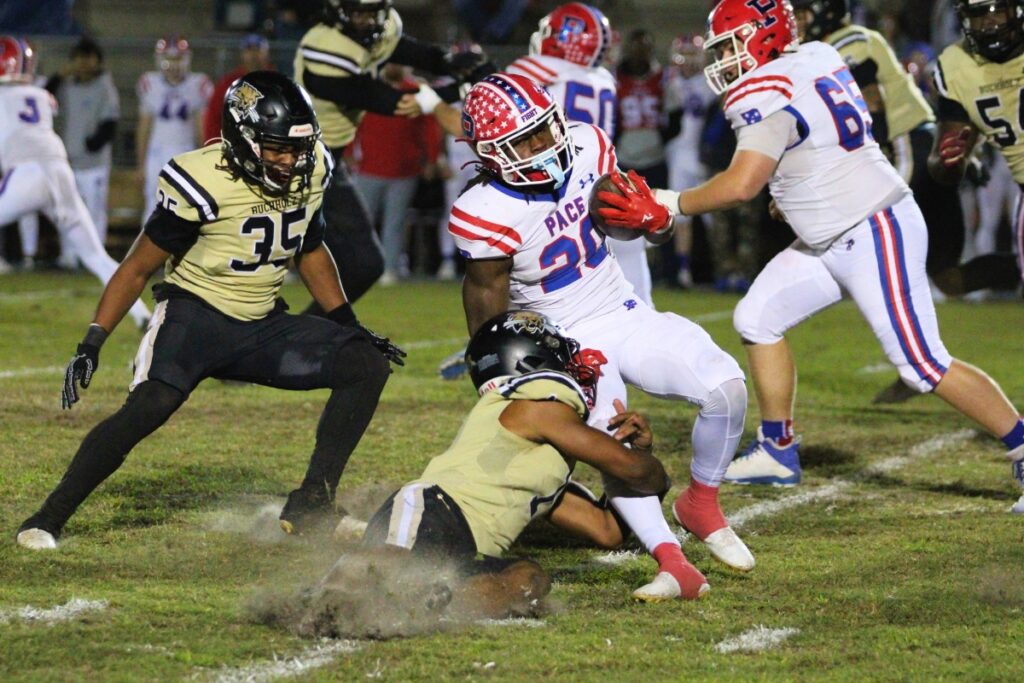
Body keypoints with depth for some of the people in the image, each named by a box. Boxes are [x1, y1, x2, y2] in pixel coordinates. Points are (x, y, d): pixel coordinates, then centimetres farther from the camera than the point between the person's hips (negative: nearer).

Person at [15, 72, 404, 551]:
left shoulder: (310, 170, -2)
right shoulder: (205, 184, -20)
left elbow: (311, 251, 17)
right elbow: (139, 267, -12)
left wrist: (350, 326, 13)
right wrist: (92, 344, -18)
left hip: (264, 325, 6)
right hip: (196, 313, -6)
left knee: (367, 364, -7)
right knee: (149, 406, -31)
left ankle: (309, 507, -3)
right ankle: (49, 517, -19)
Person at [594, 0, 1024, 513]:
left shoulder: (771, 94, -19)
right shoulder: (819, 59, 8)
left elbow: (742, 185, -28)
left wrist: (666, 206, -20)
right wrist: (792, 191, 22)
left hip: (875, 235, -10)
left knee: (924, 366, -9)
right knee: (757, 319, 10)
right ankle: (778, 451, 19)